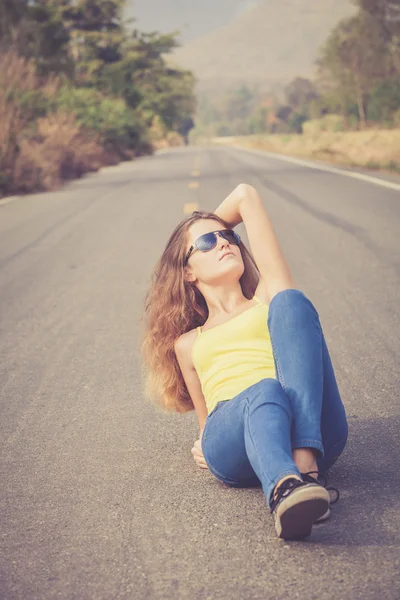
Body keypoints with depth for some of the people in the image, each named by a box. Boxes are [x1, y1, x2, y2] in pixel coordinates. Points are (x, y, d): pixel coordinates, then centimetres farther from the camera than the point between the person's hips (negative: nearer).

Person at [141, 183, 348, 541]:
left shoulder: (268, 300, 29)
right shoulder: (188, 344, 34)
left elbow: (245, 195, 31)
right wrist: (206, 448, 8)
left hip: (315, 433, 0)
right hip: (233, 451, 0)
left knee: (289, 300, -22)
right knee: (264, 392, -35)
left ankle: (306, 462, -39)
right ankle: (284, 488, -66)